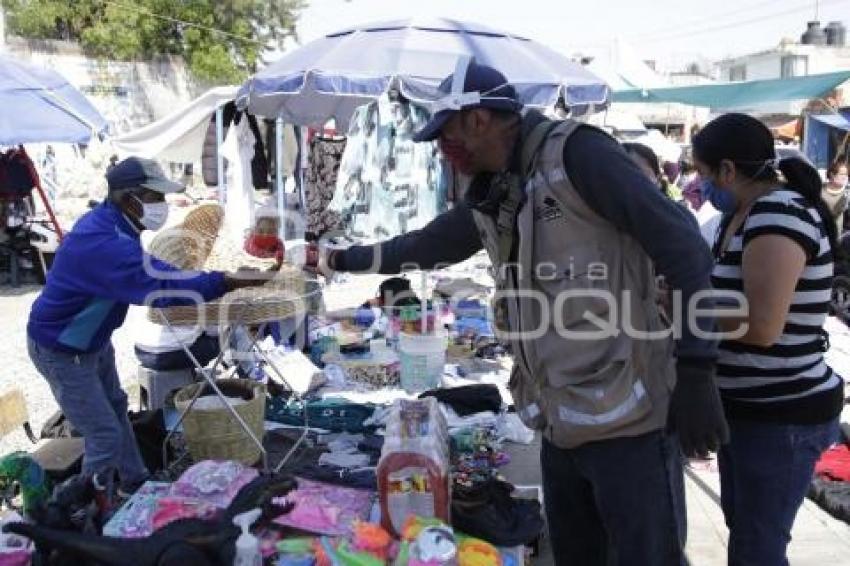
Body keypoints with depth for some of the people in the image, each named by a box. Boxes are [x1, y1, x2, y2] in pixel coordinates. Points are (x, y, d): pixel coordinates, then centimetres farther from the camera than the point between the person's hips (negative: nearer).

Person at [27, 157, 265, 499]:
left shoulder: (111, 224, -3)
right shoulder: (104, 241, -35)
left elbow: (148, 269, 7)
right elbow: (159, 286, -42)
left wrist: (210, 280, -4)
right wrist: (227, 283, -41)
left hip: (92, 340, 10)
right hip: (61, 350, -10)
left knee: (116, 410, 22)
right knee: (105, 435, -4)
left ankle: (134, 483, 40)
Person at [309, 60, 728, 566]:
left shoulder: (576, 153, -12)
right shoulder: (492, 200, 12)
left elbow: (683, 247, -15)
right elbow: (424, 245, 29)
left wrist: (695, 376, -18)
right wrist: (344, 259, 36)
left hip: (625, 421, -8)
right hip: (560, 427, 8)